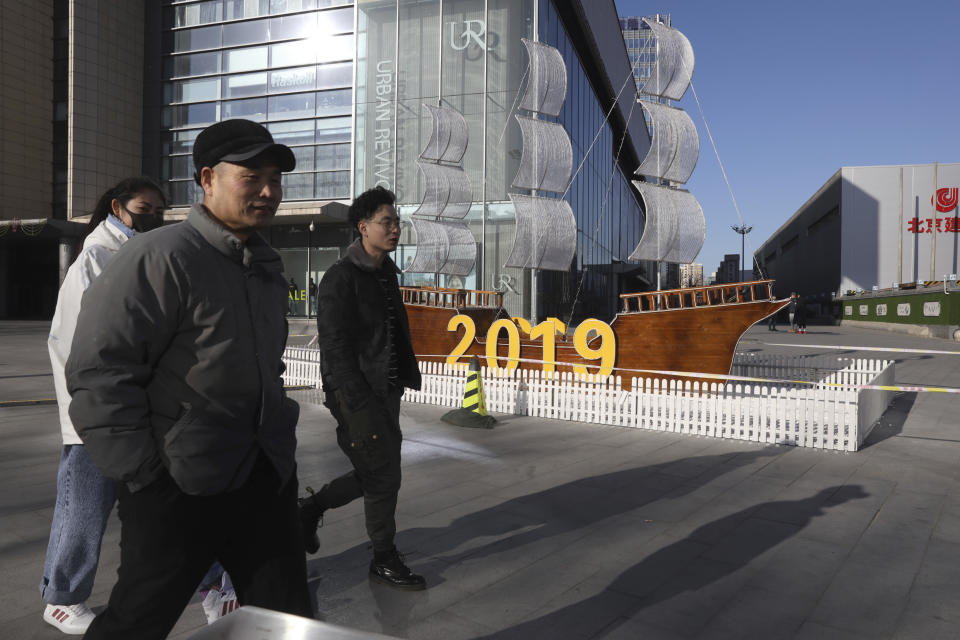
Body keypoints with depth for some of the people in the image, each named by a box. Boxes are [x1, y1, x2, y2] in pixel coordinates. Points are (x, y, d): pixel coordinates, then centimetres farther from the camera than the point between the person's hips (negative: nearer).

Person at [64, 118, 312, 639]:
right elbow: (97, 371, -18)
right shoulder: (158, 258, -15)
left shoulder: (267, 267, 12)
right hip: (180, 487, -7)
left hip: (264, 477, 7)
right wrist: (142, 474, -16)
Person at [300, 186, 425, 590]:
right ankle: (384, 561, 19)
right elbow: (335, 350, -18)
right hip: (356, 394, -9)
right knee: (384, 476, 0)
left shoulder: (387, 274, 13)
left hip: (386, 391, 9)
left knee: (378, 473, 15)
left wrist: (407, 376, 11)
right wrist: (360, 407, -21)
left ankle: (311, 508, 34)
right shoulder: (340, 279, -14)